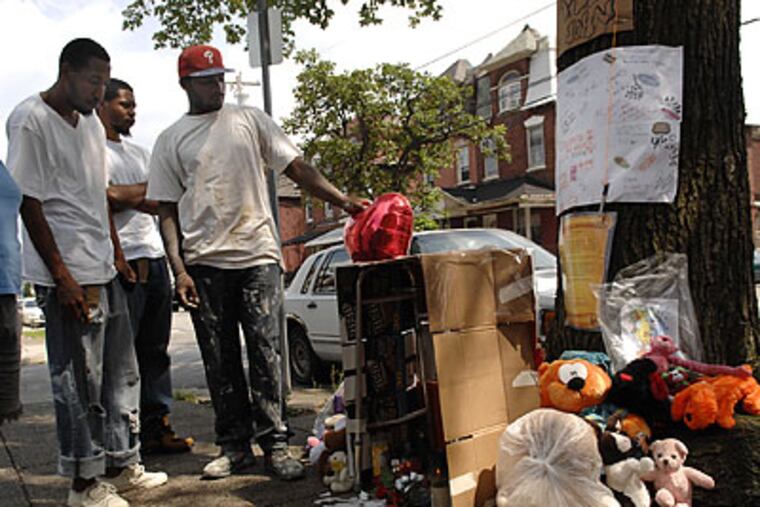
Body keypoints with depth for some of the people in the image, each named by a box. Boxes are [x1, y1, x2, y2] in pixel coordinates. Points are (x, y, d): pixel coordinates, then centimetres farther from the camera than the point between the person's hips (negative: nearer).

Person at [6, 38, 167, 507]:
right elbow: (28, 203, -14)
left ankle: (121, 466, 27)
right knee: (78, 383, 0)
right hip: (68, 277, -8)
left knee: (122, 373, 14)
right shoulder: (31, 121, -10)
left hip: (104, 270, 9)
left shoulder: (92, 122, 15)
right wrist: (62, 277, -16)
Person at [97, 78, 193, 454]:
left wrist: (125, 195, -4)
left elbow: (162, 204, 14)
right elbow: (107, 197, -15)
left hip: (155, 258, 8)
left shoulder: (139, 153, 24)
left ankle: (156, 429, 15)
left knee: (155, 352, 9)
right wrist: (145, 190, -2)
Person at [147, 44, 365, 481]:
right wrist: (179, 269, -3)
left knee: (266, 353, -3)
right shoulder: (171, 141, 11)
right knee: (220, 360, 7)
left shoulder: (250, 120, 10)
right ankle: (235, 445, 18)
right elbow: (167, 210, 8)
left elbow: (298, 168, 3)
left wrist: (343, 200, -11)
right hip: (204, 263, 1)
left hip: (258, 254, -1)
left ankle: (275, 444, 5)